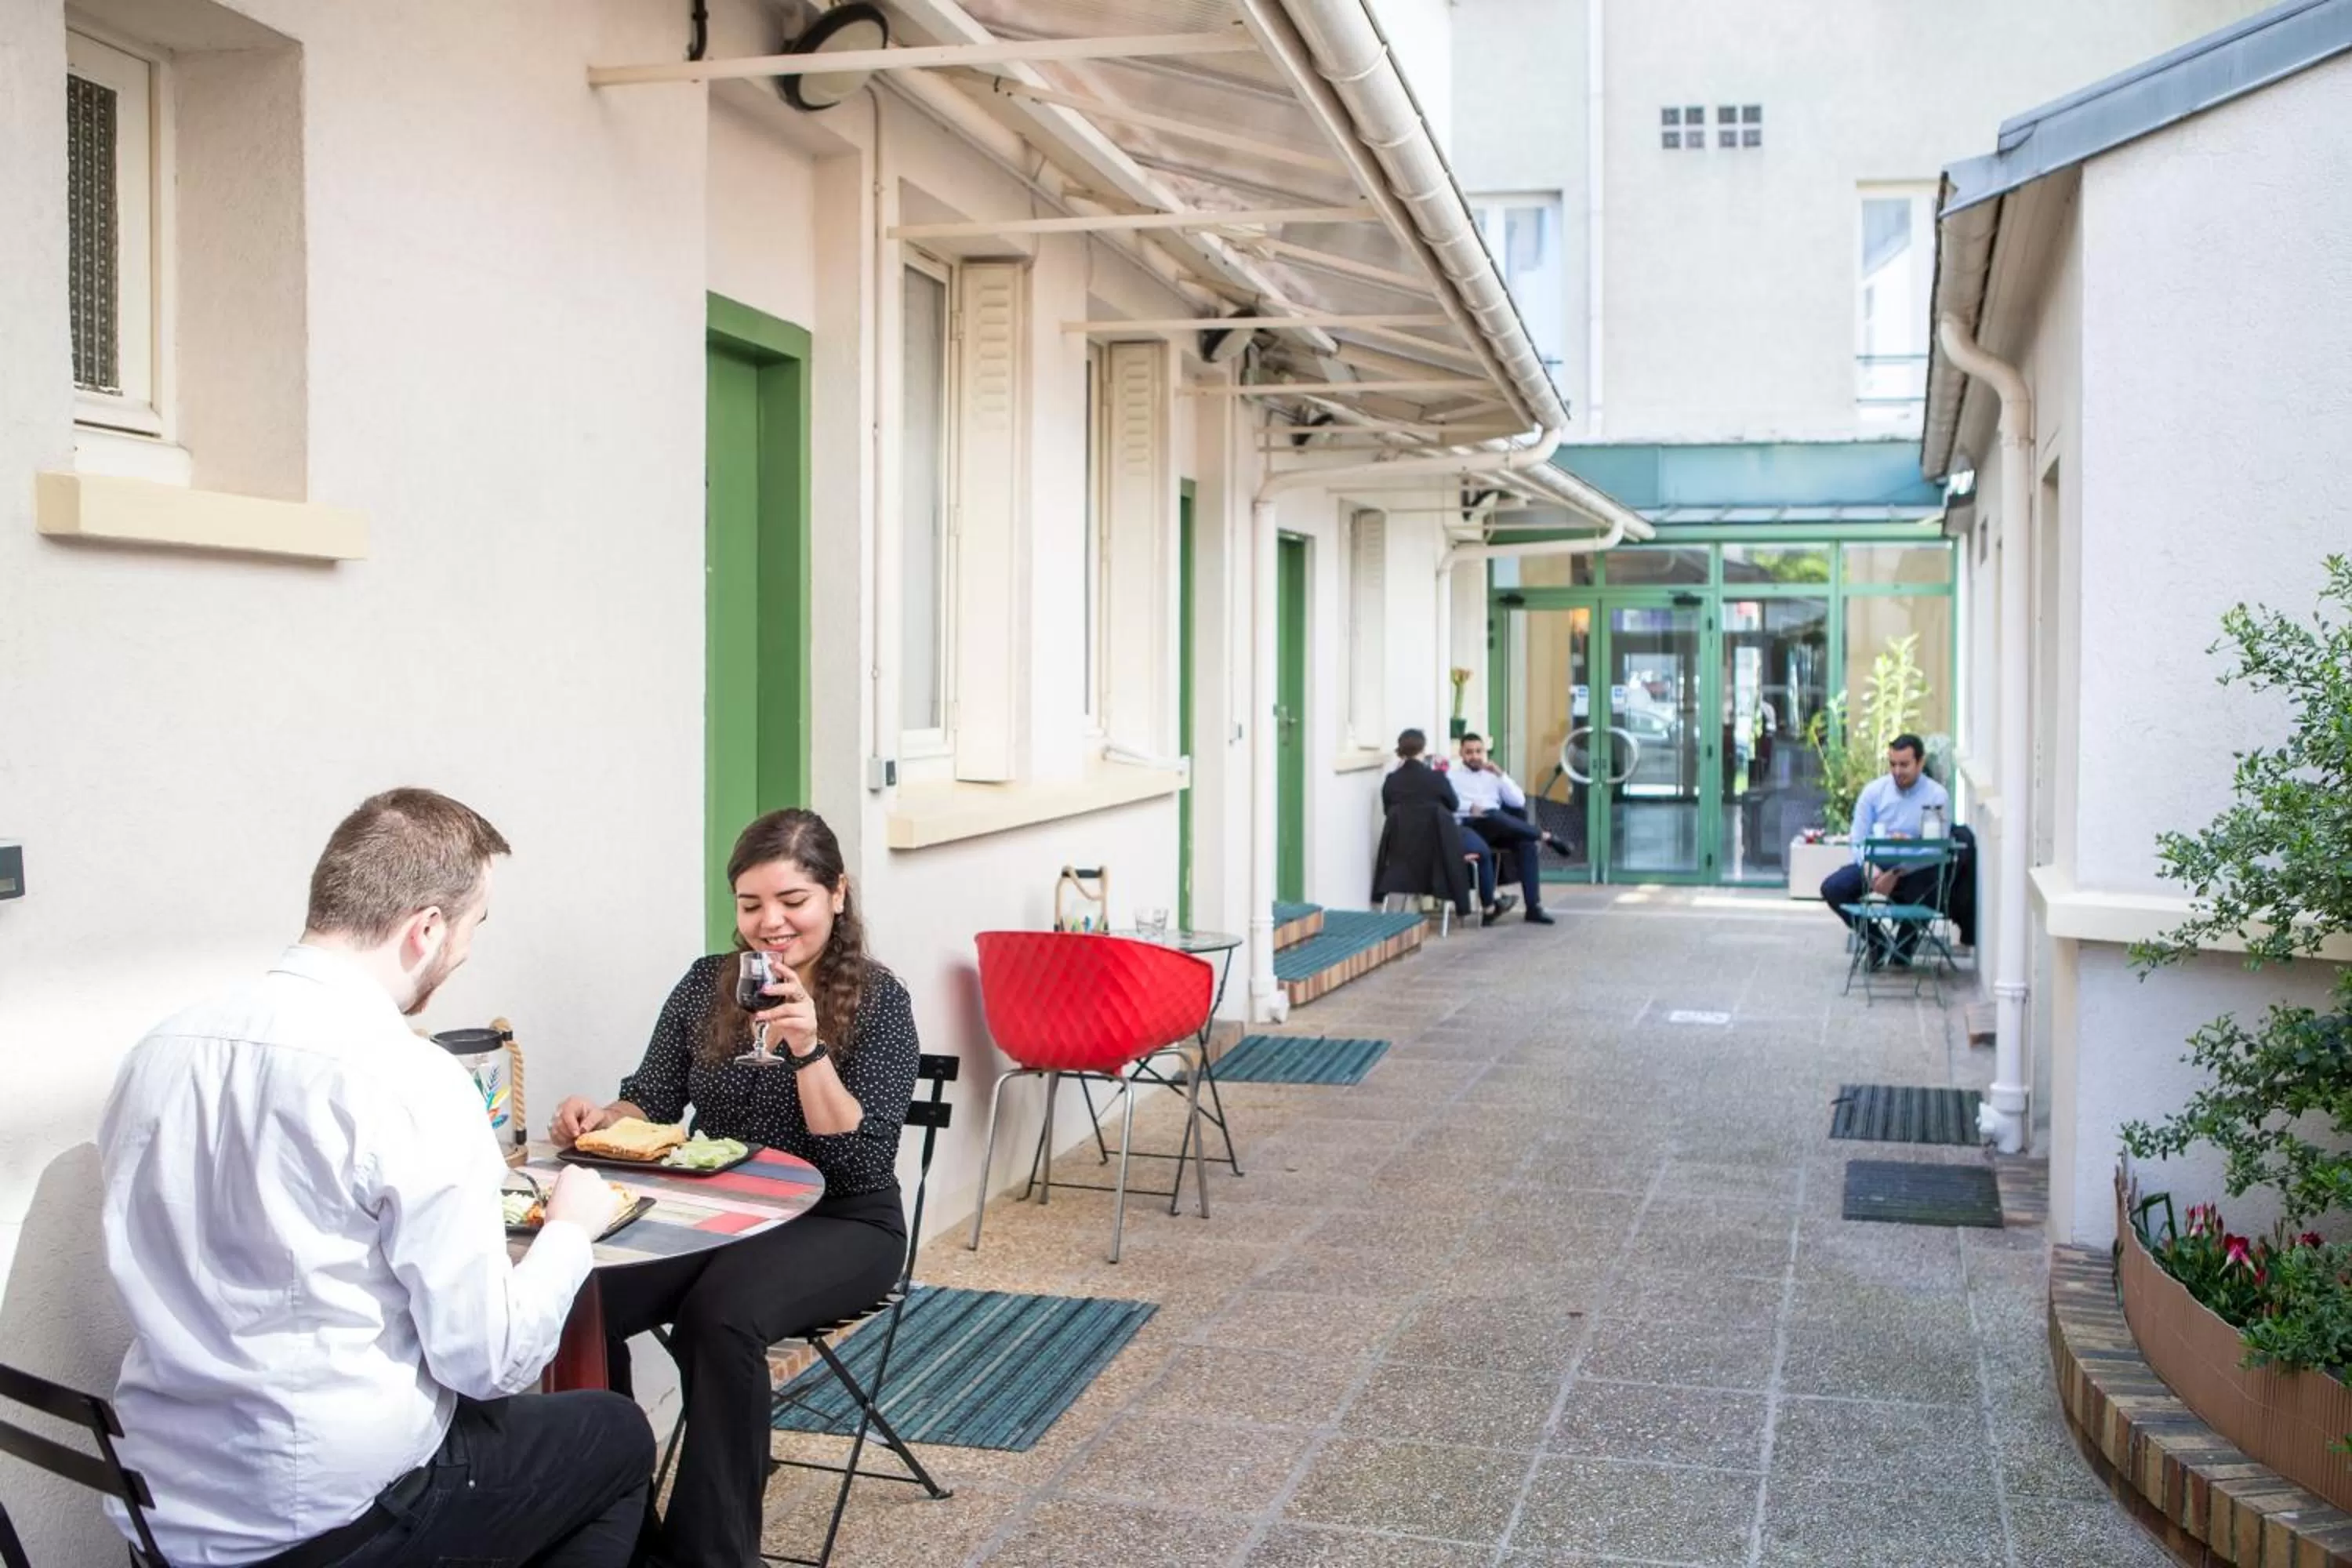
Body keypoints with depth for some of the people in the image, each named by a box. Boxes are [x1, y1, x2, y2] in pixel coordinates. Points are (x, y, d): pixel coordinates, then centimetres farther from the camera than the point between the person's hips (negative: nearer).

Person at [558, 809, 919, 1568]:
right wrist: (601, 1118, -16)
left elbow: (861, 1162, -16)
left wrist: (806, 1048, -28)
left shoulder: (877, 1000, -8)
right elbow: (652, 1104, 8)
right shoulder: (705, 984, 5)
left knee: (720, 1314, -33)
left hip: (838, 1225, -4)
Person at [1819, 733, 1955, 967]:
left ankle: (1904, 945, -2)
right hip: (1875, 865, 2)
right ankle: (1878, 941, 2)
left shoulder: (1937, 796, -5)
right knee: (1832, 888, -22)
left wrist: (1897, 874, -27)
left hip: (1915, 870, -2)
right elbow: (1858, 840, 0)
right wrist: (1871, 870, -22)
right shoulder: (1873, 791, 2)